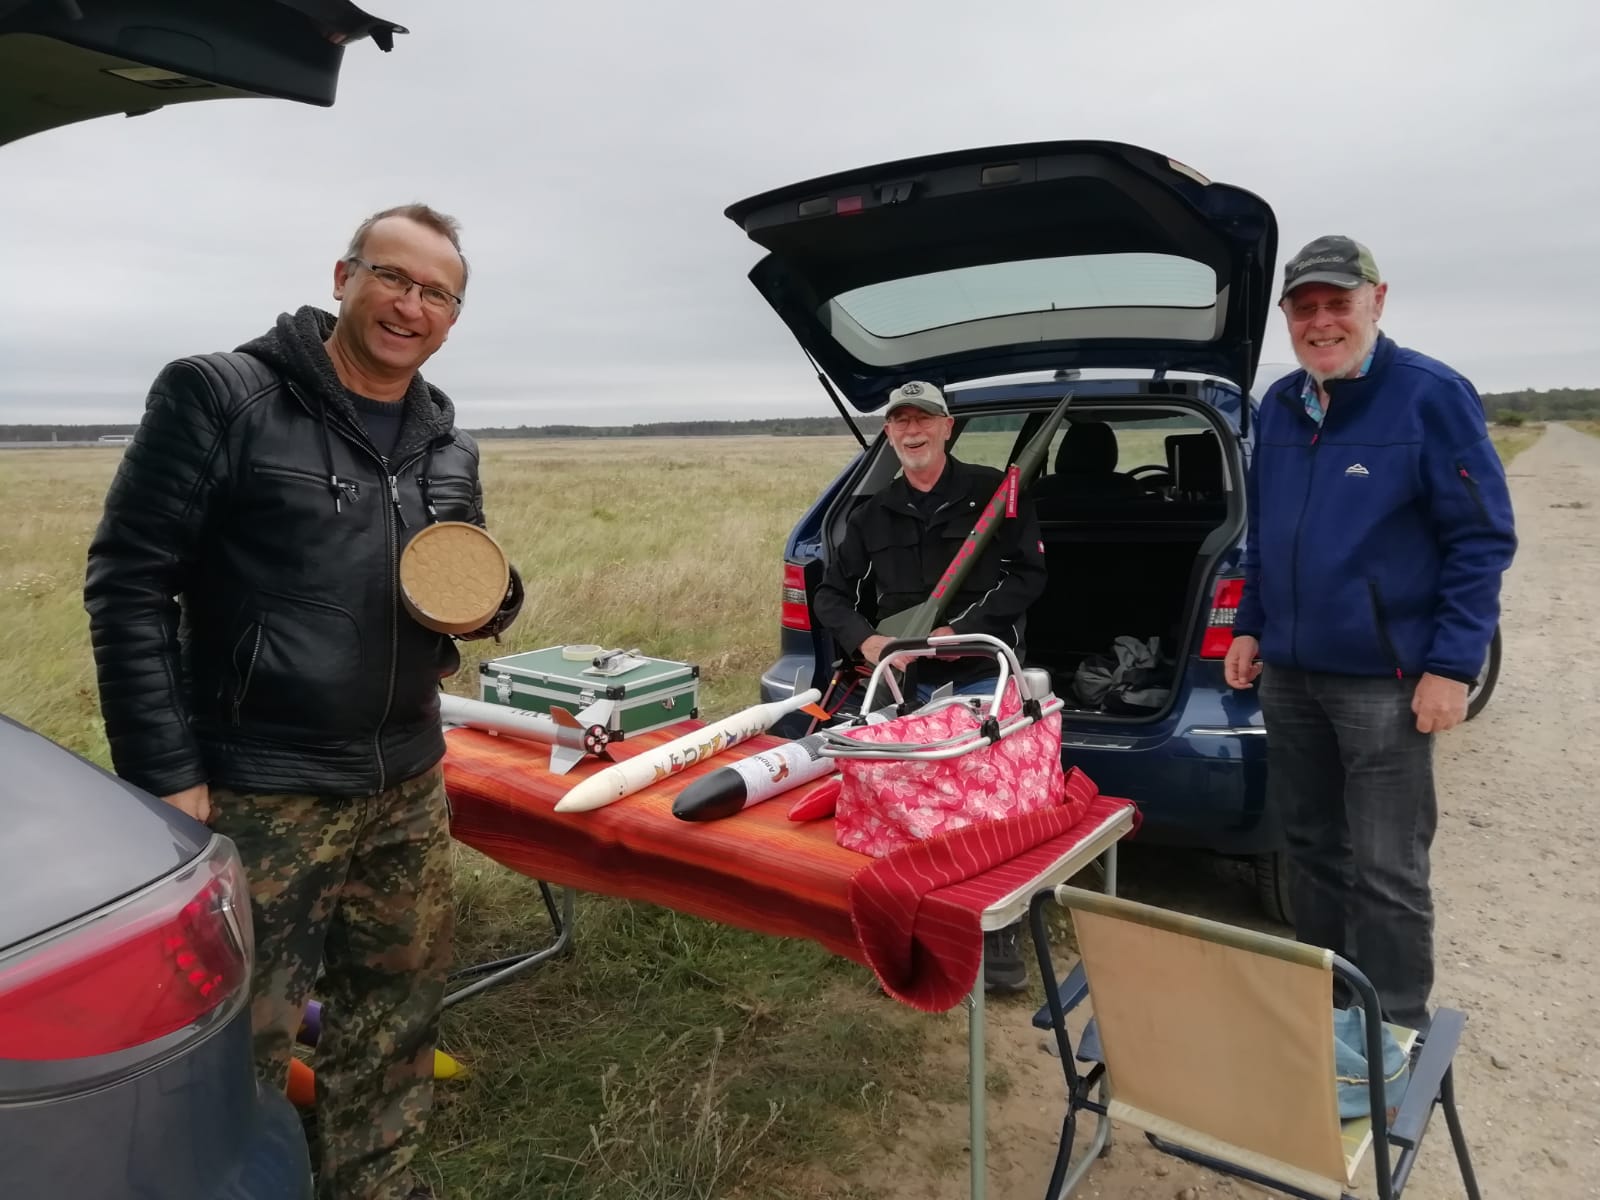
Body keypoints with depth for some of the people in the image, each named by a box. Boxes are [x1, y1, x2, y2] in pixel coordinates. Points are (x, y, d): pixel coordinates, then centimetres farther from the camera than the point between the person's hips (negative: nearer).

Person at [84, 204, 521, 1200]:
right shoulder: (218, 396, -9)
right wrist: (166, 776, -15)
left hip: (408, 785, 6)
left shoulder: (448, 445, 8)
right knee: (244, 1043, 6)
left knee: (399, 1011, 18)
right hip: (259, 790, -6)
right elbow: (128, 585, -10)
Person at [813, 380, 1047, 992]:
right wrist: (864, 640, -9)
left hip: (985, 682, -4)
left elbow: (1029, 574, -6)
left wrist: (963, 630, -16)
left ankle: (1001, 938, 18)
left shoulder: (994, 493, -1)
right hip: (908, 685, 4)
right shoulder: (873, 515, 10)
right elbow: (832, 594, 11)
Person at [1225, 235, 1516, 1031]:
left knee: (1386, 873, 2)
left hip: (1383, 679, -6)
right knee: (1311, 847, 17)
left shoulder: (1431, 396, -9)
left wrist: (1452, 665, -16)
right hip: (1288, 674, 6)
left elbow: (1482, 539, -11)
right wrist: (1250, 627, 12)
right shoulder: (1278, 405, 8)